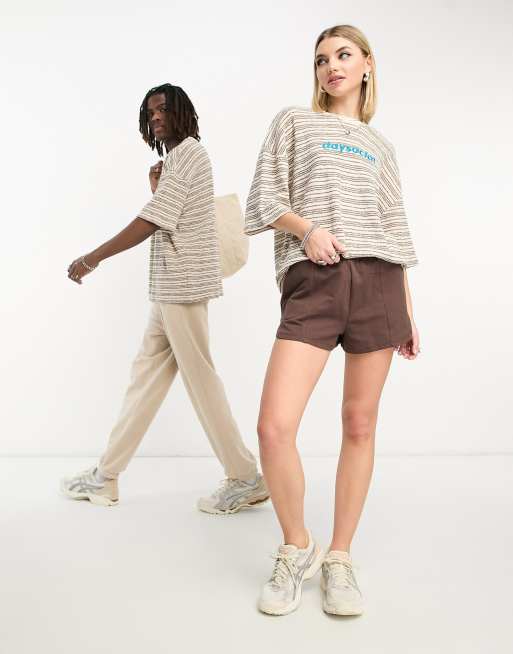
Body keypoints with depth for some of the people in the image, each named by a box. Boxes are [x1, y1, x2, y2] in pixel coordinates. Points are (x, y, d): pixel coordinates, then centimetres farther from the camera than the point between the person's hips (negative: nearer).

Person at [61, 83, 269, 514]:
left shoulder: (188, 153, -7)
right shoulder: (178, 158, 24)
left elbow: (151, 222, -16)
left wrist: (92, 258, -10)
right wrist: (156, 185, 10)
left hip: (183, 284, -10)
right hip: (171, 285, 10)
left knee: (199, 378, -6)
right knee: (147, 374, 9)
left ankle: (246, 479, 4)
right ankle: (106, 475, 18)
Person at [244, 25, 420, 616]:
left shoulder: (380, 144, 24)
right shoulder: (293, 122, 18)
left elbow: (396, 229, 19)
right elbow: (262, 201, 9)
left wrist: (409, 310, 13)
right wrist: (307, 228, -11)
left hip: (377, 281, 3)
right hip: (312, 283, -2)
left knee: (360, 426, 1)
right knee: (274, 427, -15)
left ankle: (339, 559, 16)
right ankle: (297, 548, 9)